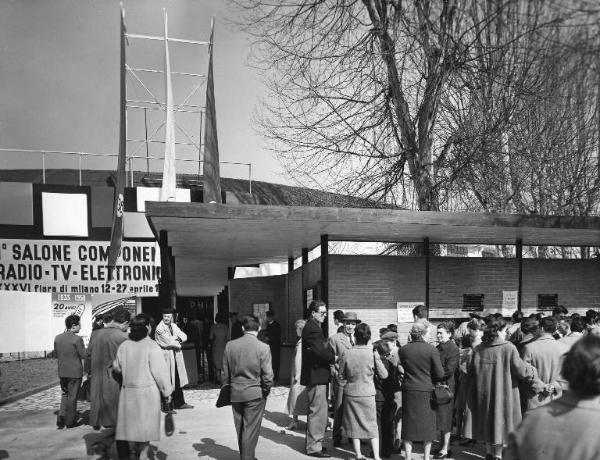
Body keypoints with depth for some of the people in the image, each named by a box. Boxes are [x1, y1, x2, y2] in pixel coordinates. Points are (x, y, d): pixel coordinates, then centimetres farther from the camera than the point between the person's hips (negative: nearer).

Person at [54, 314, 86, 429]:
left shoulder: (57, 338, 1)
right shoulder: (77, 339, -19)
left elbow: (56, 354, 9)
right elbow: (83, 356, -14)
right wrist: (83, 346, 3)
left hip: (62, 372, 5)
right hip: (75, 372, -5)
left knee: (64, 394, 21)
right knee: (72, 397, 8)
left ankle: (61, 418, 9)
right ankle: (70, 421, 19)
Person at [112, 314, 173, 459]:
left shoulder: (124, 345, 0)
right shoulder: (152, 347, -15)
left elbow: (117, 367, 12)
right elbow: (160, 371, -12)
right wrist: (167, 391, -2)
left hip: (128, 391, 5)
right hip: (148, 391, -4)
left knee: (131, 422, 15)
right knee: (146, 423, 8)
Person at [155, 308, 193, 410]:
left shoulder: (174, 326, 12)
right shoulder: (159, 328, -12)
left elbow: (184, 336, 7)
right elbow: (169, 341, -18)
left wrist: (178, 338, -13)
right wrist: (178, 342, -3)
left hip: (176, 357, 7)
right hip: (166, 358, -7)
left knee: (177, 381, 13)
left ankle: (179, 403, 22)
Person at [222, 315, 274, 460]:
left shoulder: (230, 345, -4)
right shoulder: (263, 347, -14)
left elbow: (225, 372, 2)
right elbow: (268, 375, -14)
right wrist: (266, 391, 3)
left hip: (235, 393, 4)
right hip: (255, 394, -4)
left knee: (240, 429, 19)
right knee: (251, 430, 7)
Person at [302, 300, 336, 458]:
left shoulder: (313, 327, 15)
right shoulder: (312, 329, -18)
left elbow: (322, 349, 14)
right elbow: (321, 351, -25)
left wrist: (332, 356, 0)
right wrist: (335, 358, -13)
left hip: (316, 376, 11)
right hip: (316, 375, -11)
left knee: (315, 411, 20)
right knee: (318, 412, -3)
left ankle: (313, 443, 32)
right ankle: (314, 447, 6)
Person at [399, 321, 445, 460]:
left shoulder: (403, 349, -3)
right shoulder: (432, 350, -12)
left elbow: (404, 367, 7)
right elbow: (440, 374, -8)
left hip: (408, 390, 3)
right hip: (426, 391, -2)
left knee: (409, 425, 12)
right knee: (427, 425, 14)